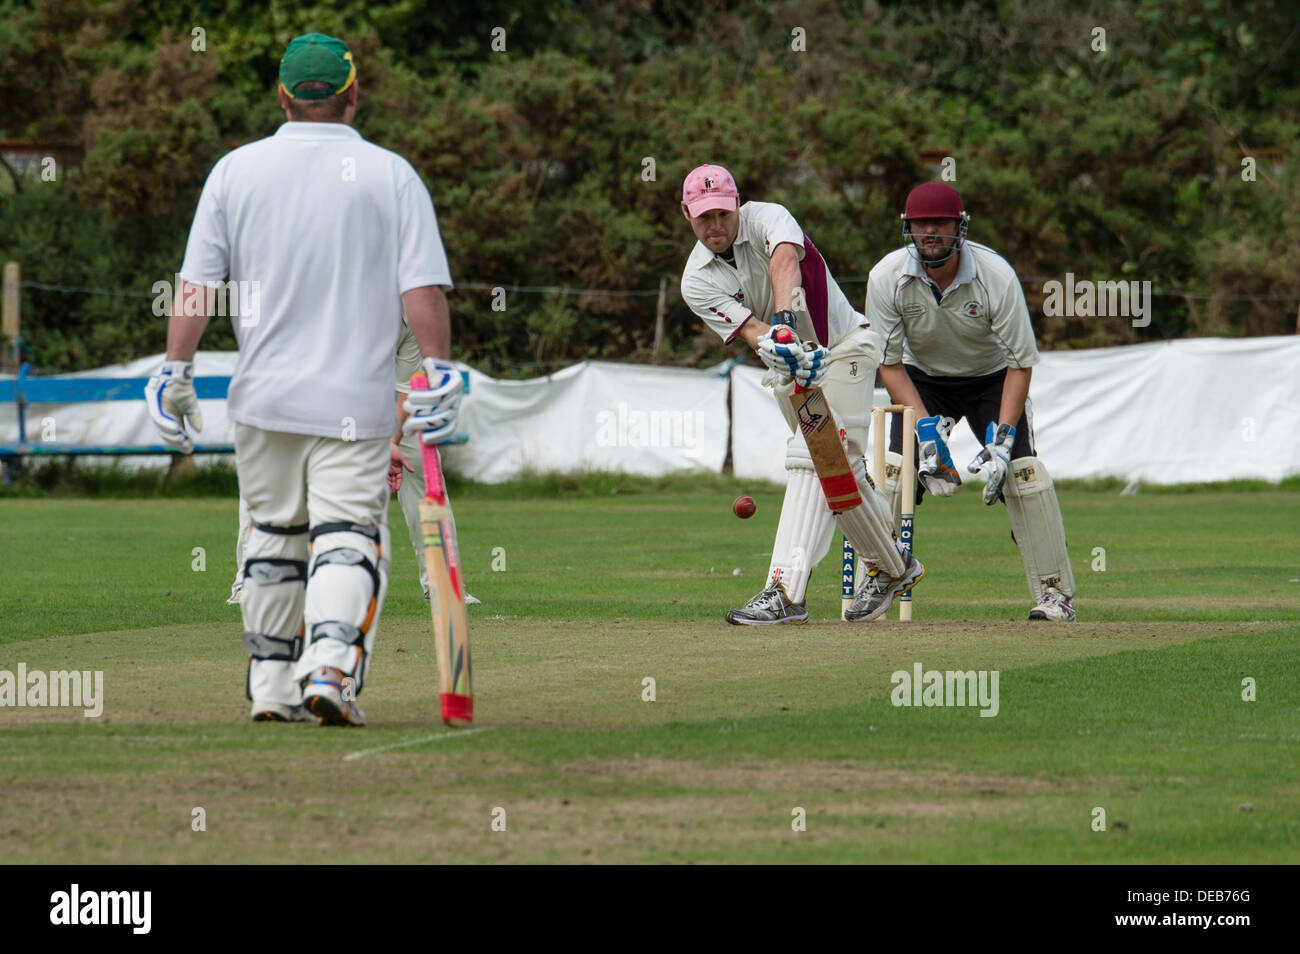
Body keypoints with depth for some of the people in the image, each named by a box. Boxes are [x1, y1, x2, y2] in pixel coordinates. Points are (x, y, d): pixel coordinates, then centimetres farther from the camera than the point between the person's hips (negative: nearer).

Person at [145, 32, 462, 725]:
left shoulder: (236, 170, 3)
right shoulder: (391, 175, -1)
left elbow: (196, 284, 0)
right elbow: (423, 287, -7)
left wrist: (176, 371, 3)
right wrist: (438, 373, -3)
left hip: (263, 397, 2)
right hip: (357, 401, -2)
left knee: (272, 538, 14)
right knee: (348, 536, -4)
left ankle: (272, 687, 15)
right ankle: (331, 669, -24)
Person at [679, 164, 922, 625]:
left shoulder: (767, 219, -18)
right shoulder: (697, 280, -6)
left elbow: (785, 260, -41)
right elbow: (748, 329, -21)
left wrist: (784, 319, -59)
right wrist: (772, 343, -45)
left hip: (842, 348, -6)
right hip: (788, 365, 6)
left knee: (811, 461, -19)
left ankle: (786, 590, -29)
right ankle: (894, 566, 28)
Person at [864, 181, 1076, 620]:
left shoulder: (996, 275, -28)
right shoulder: (886, 278, -23)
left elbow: (1021, 361, -21)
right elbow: (890, 363, -15)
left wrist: (1002, 437, -29)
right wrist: (925, 427, -27)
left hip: (992, 379, -2)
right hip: (923, 381, 2)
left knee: (1023, 467, -19)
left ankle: (1055, 592, -14)